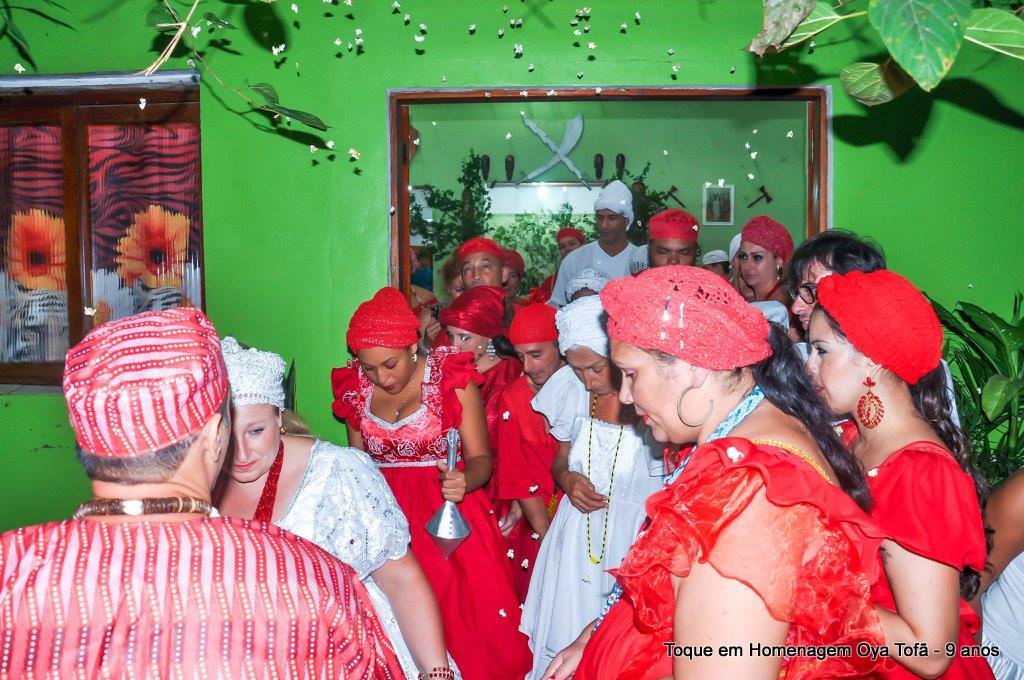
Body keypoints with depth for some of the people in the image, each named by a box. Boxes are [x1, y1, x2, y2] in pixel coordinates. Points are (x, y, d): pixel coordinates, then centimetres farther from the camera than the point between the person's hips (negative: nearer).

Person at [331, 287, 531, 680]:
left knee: (463, 621, -7)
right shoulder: (355, 387, 4)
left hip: (449, 513, -3)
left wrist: (463, 481, -28)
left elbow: (480, 458, -8)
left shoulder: (452, 378, -7)